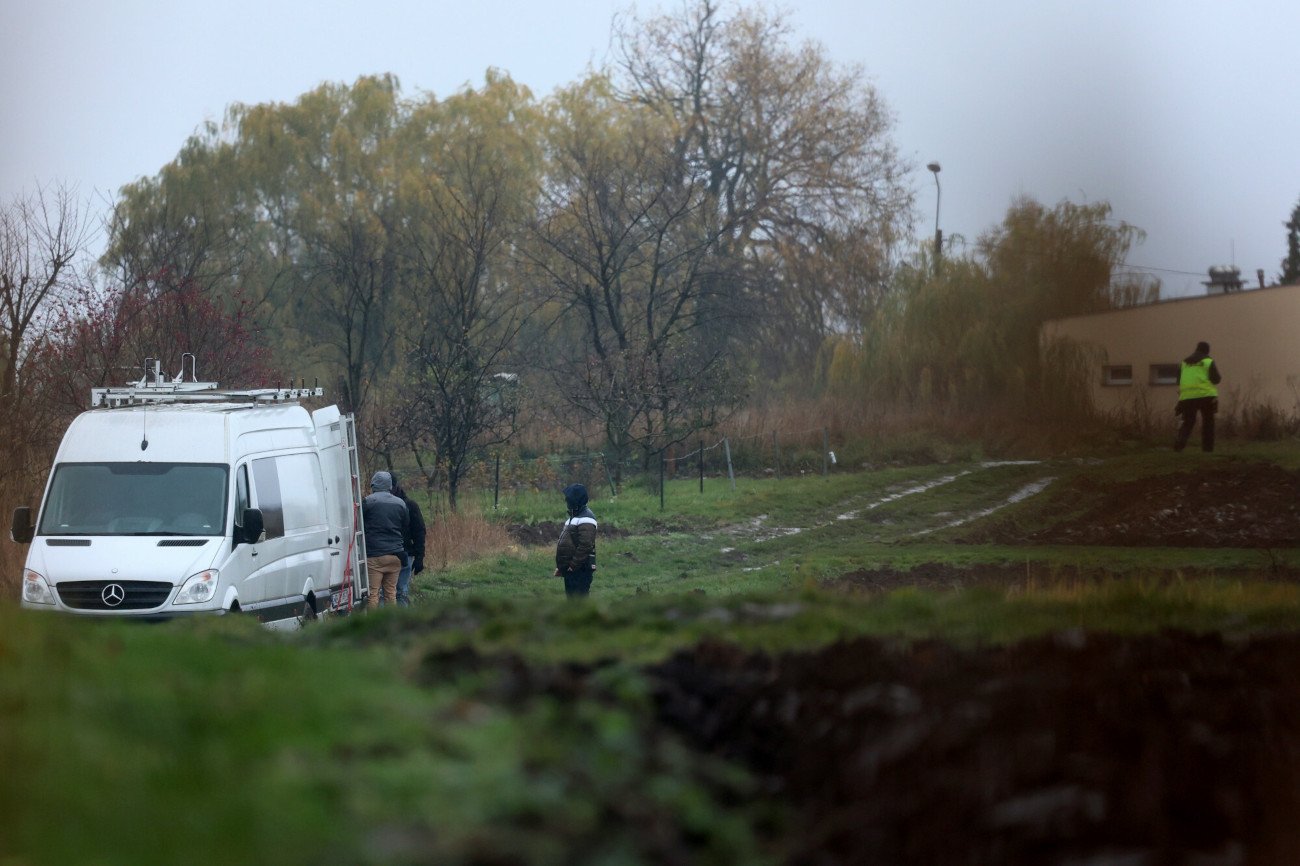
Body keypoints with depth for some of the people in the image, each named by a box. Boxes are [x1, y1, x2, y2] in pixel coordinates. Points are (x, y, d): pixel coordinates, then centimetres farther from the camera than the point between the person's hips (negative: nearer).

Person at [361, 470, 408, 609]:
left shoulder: (368, 501, -6)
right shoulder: (400, 504, 10)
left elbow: (358, 527, -2)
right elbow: (405, 529, 16)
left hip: (374, 555, -5)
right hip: (395, 555, 5)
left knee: (373, 593, -4)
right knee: (391, 593, 10)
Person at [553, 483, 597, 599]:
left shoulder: (585, 520, -16)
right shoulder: (574, 517, 18)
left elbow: (585, 545, -25)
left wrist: (574, 564, -22)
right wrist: (561, 566, 18)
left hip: (580, 570, -11)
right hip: (570, 569, 11)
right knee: (571, 598, 14)